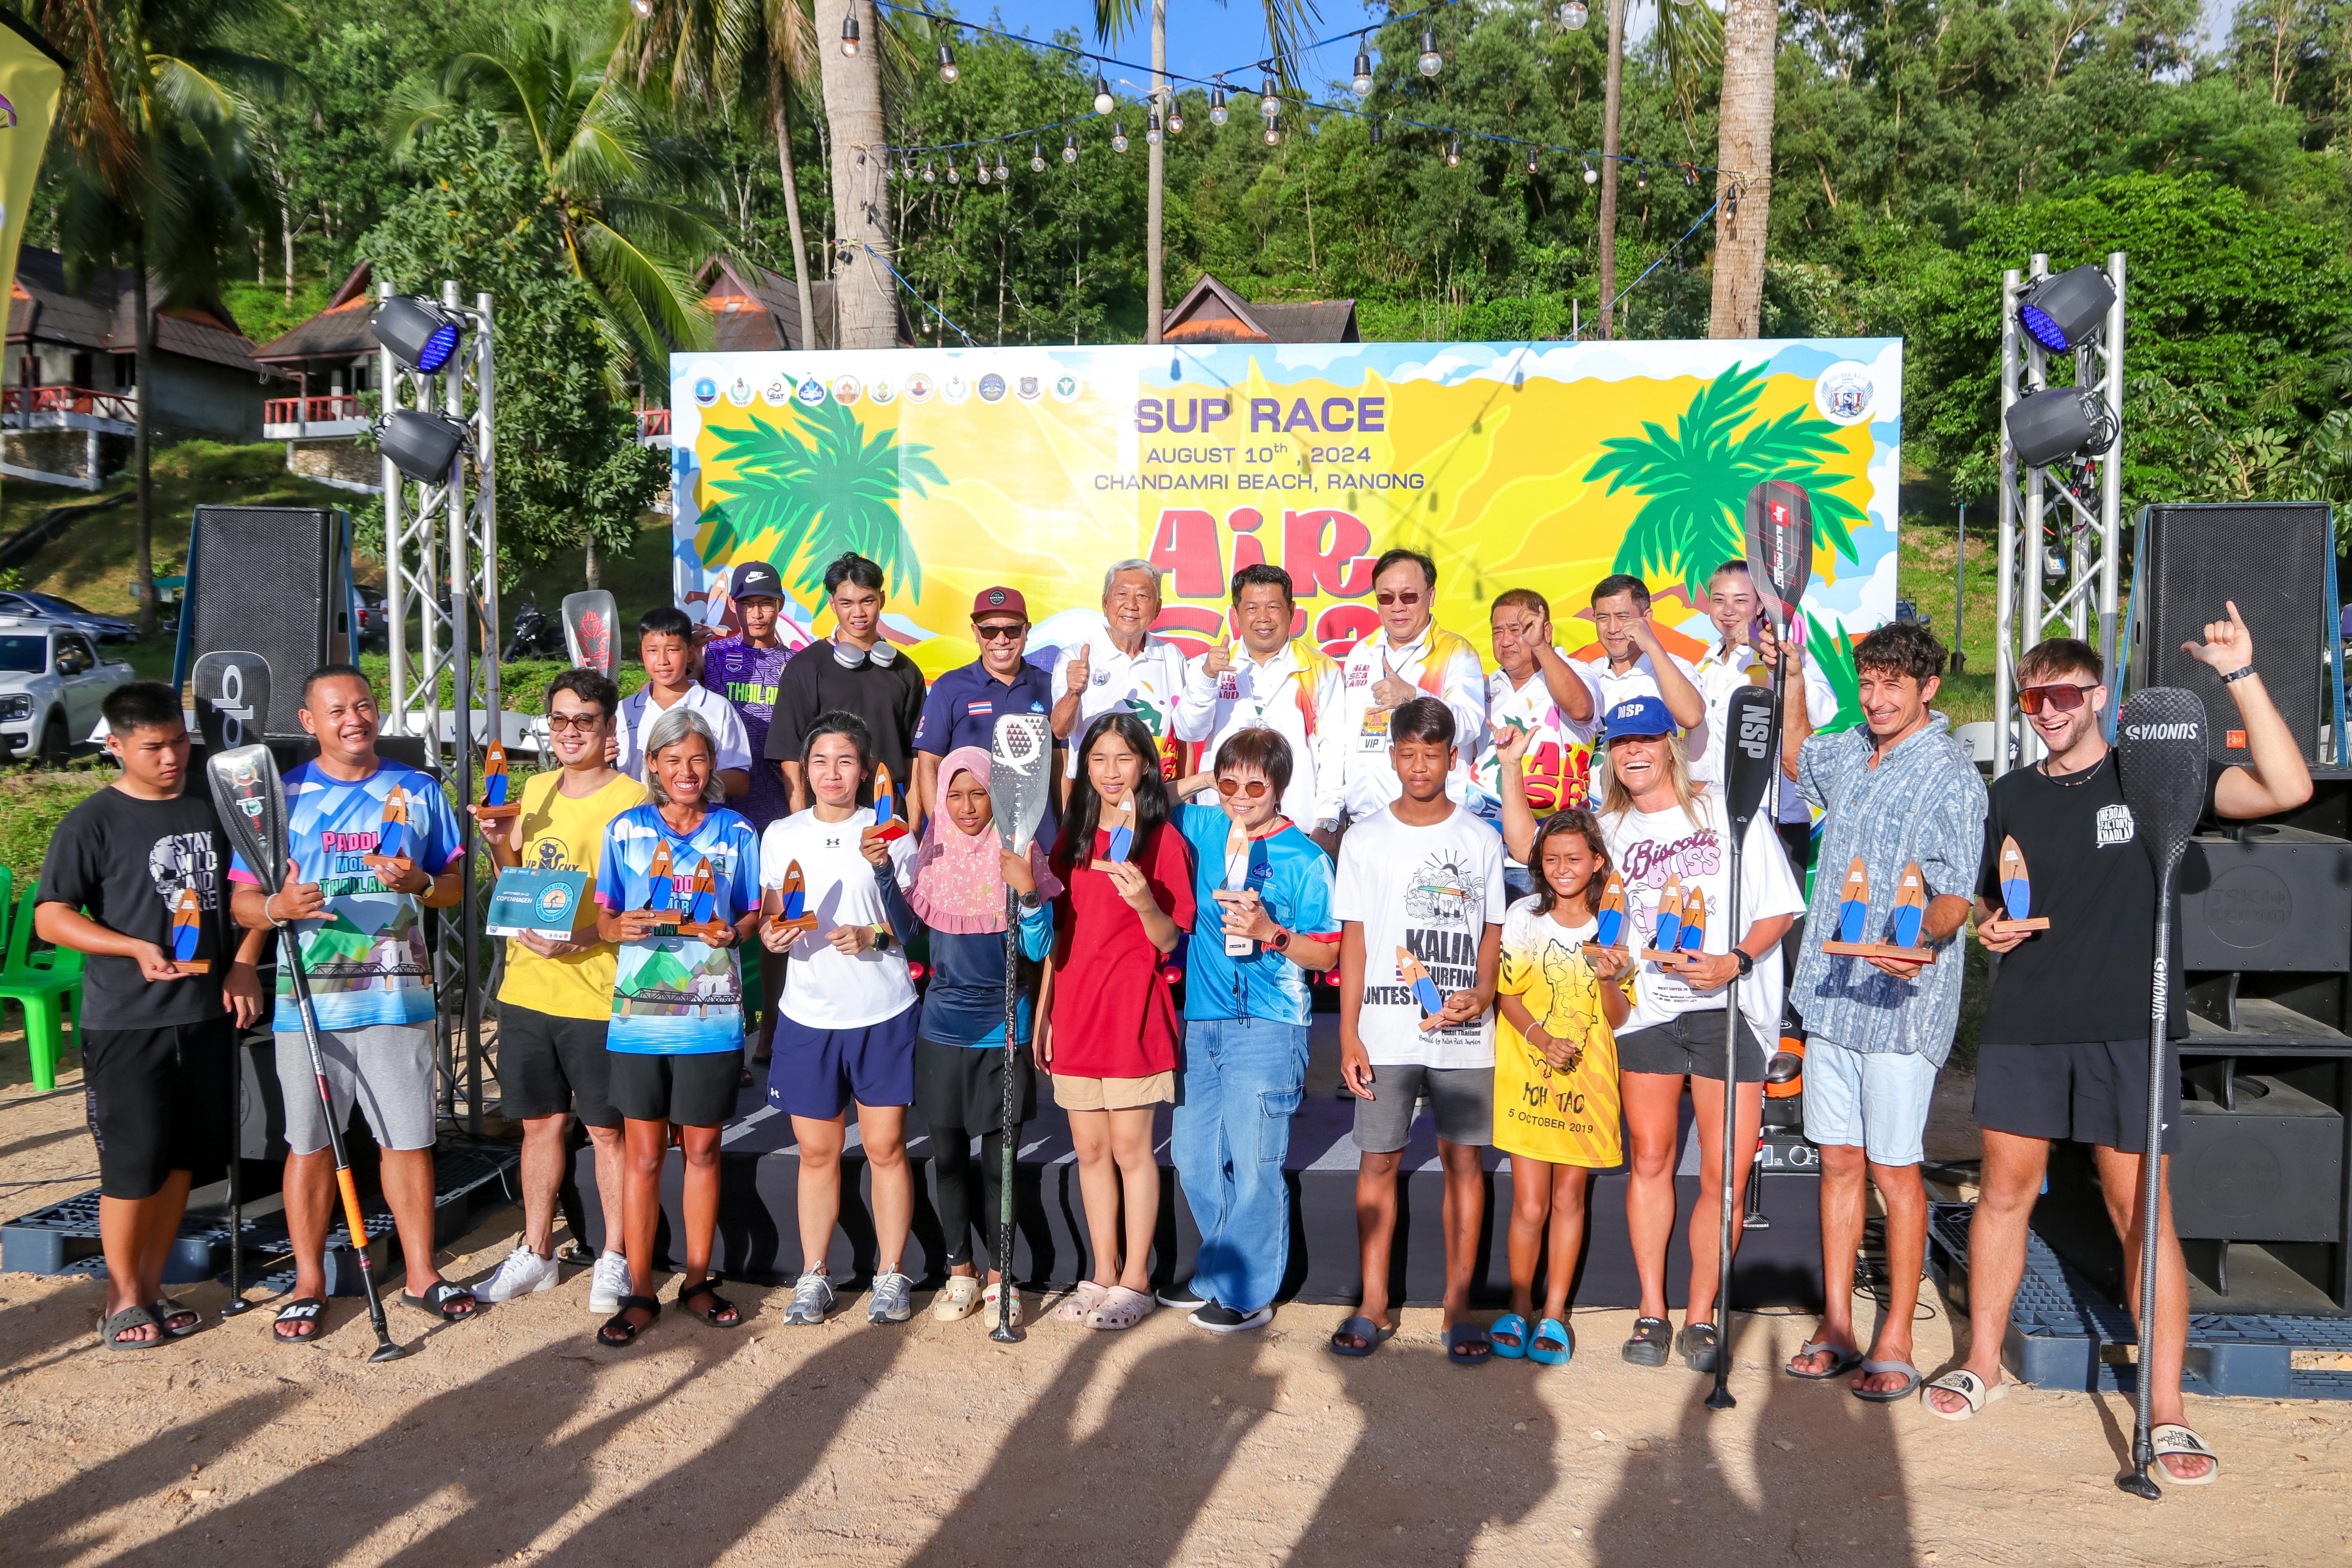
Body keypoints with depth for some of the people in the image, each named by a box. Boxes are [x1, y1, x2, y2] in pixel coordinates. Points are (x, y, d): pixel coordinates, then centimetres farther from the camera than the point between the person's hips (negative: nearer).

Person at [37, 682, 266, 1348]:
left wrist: (243, 965, 2)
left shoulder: (215, 808, 8)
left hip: (207, 1014, 4)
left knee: (182, 1157, 10)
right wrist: (138, 949, -21)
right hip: (125, 1022, -4)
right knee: (134, 1162, -1)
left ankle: (151, 1287, 25)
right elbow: (50, 917, -8)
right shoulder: (93, 823, -6)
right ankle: (123, 1299, 16)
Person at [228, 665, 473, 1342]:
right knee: (309, 1143, 7)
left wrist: (421, 882, -11)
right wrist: (278, 907, -18)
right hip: (309, 1000, 0)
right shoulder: (282, 797, 5)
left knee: (409, 1138, 5)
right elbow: (242, 900, 4)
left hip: (398, 997, 1)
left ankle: (422, 1273, 18)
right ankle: (308, 1282, 20)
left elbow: (456, 887, 11)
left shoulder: (418, 792, 8)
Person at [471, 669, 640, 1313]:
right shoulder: (536, 789, 12)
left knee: (606, 1129, 4)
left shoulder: (630, 799, -10)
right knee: (540, 1121, 16)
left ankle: (614, 1259, 18)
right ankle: (536, 1253, 29)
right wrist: (499, 844, 2)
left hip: (596, 992, -6)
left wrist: (580, 939, -26)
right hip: (526, 987, 6)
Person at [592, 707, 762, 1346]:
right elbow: (604, 917, 7)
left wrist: (733, 932, -11)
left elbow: (752, 916, 10)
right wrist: (620, 928, -15)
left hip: (711, 1017, 0)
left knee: (701, 1150, 9)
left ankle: (698, 1280, 23)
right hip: (638, 1012, 0)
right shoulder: (626, 830, 6)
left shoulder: (736, 832, 6)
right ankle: (639, 1291, 15)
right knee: (642, 1154, 4)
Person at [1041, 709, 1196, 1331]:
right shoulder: (1071, 839, 12)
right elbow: (1057, 934, 15)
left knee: (1131, 1148, -1)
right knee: (1090, 1148, 10)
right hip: (1075, 1012, 5)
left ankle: (1135, 1280, 10)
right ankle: (1103, 1274, 21)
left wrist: (1144, 901, -26)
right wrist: (1043, 1013, 13)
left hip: (1133, 1011, -5)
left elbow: (1169, 940, -6)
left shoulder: (1162, 839, -3)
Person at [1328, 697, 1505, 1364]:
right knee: (1378, 1161, 3)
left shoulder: (1480, 840, 6)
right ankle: (1374, 1303, 15)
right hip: (1386, 1034, 0)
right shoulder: (1364, 839, 5)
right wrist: (1348, 1036, -1)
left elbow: (1492, 933, 9)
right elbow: (1354, 941, 5)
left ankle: (1458, 1305, 14)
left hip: (1463, 1034, 0)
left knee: (1464, 1160, 4)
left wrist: (1481, 995, -11)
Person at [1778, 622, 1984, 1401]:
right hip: (1831, 991, 6)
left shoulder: (1951, 777, -10)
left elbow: (1956, 897, -16)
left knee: (1894, 1168, 0)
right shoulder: (1849, 753, 12)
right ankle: (1836, 1327, 20)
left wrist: (1922, 939, -36)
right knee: (1839, 1160, 11)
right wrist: (1793, 675, 24)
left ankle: (1895, 1342, 12)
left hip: (1902, 999, -6)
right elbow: (1796, 758, 35)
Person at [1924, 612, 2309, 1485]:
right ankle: (1982, 1364, 25)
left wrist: (2239, 676, -18)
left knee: (2140, 1209, -2)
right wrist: (1990, 925, -1)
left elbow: (2287, 789, -14)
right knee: (2006, 1190, 10)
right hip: (2022, 1025, 3)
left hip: (2126, 1027, -3)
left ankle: (2166, 1411, 8)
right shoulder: (2010, 797, 11)